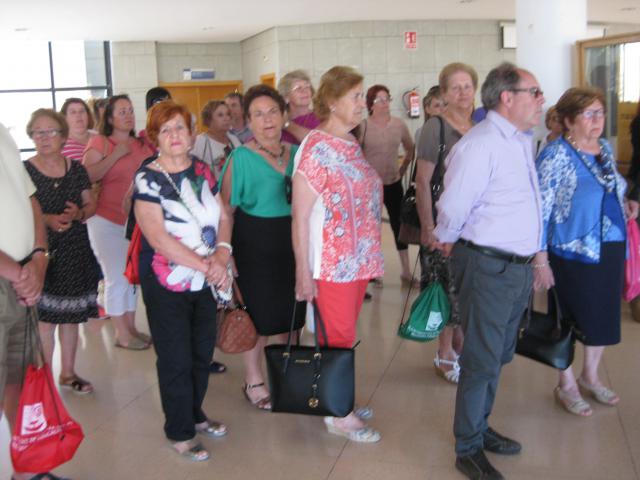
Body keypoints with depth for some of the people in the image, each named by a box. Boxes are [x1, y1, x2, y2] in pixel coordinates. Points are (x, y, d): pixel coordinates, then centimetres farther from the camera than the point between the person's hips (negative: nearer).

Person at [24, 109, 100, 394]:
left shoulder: (76, 169, 7)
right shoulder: (24, 170, -5)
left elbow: (91, 205, 12)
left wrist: (78, 214, -10)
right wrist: (47, 220, -21)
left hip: (75, 252, 4)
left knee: (70, 315, 12)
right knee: (45, 317, -2)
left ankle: (68, 373, 26)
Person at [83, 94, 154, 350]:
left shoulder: (142, 145, 9)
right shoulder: (100, 142, -4)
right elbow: (88, 176, -16)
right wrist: (116, 155, -16)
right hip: (108, 221, -5)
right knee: (117, 278, 0)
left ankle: (131, 328, 25)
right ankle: (122, 335, 13)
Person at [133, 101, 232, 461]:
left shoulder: (203, 172, 5)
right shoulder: (148, 179, -12)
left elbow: (223, 217, 6)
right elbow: (158, 237, -19)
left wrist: (222, 255, -13)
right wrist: (205, 265, -21)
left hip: (205, 281, 5)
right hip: (167, 284, -5)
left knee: (203, 353, 15)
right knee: (176, 360, 5)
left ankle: (195, 414, 36)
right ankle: (180, 432, 21)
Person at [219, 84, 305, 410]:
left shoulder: (296, 153, 7)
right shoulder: (241, 158, -8)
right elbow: (225, 208, -8)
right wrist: (225, 251, -15)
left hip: (292, 240, 5)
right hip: (254, 243, -5)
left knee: (291, 310, 13)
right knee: (258, 313, 3)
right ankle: (253, 381, 22)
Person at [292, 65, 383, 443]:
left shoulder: (352, 144, 8)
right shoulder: (316, 148, -14)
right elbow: (300, 216, -15)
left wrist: (371, 255, 14)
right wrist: (303, 272, -16)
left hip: (359, 259, 7)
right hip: (332, 262, -7)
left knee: (345, 335, 16)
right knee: (340, 338, 3)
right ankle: (337, 414, 19)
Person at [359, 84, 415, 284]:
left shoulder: (399, 124, 1)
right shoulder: (363, 126, -9)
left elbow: (410, 150, 15)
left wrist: (402, 169, 10)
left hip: (393, 183, 3)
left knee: (399, 225, 7)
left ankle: (406, 271, 16)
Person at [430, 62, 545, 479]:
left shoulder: (524, 140, 10)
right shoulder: (480, 144, -19)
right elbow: (453, 208, -17)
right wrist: (448, 242, 0)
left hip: (520, 268, 9)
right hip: (488, 268, -8)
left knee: (499, 356, 20)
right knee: (482, 362, 2)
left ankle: (480, 427, 37)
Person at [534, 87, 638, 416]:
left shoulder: (605, 148, 8)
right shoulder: (556, 155, -15)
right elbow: (539, 210, -17)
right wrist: (541, 260, -19)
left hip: (611, 248, 7)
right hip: (573, 252, -7)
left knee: (605, 315, 16)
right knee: (570, 318, 6)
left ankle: (590, 376, 37)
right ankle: (566, 385, 25)